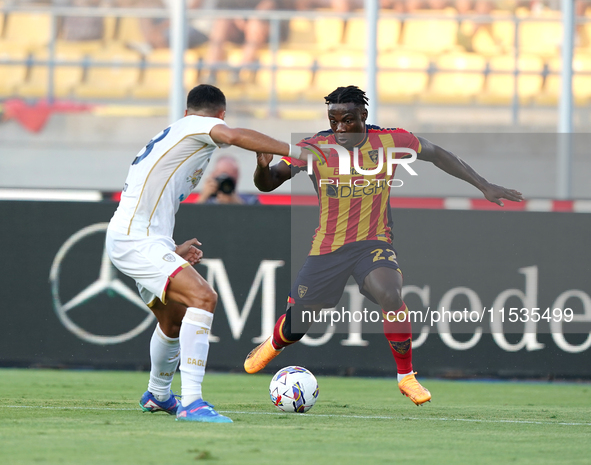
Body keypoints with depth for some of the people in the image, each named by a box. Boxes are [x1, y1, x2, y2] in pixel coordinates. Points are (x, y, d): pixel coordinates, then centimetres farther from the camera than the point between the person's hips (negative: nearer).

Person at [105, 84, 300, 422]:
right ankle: (191, 403, -32)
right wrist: (292, 151, -25)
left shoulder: (174, 134, 25)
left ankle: (157, 395, 52)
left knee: (175, 318, 28)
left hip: (141, 239, 10)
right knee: (203, 297, -25)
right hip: (135, 239, -10)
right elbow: (234, 136, -27)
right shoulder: (197, 127, -3)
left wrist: (172, 252, 30)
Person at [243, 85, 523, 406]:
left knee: (391, 296, -32)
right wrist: (264, 167, -36)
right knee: (295, 325, 8)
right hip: (326, 248, 1)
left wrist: (484, 186, 4)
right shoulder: (314, 148, -12)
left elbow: (436, 155, 6)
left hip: (373, 243, -1)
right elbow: (268, 184, -10)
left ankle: (406, 376, -13)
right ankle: (273, 345, 48)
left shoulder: (390, 141, -10)